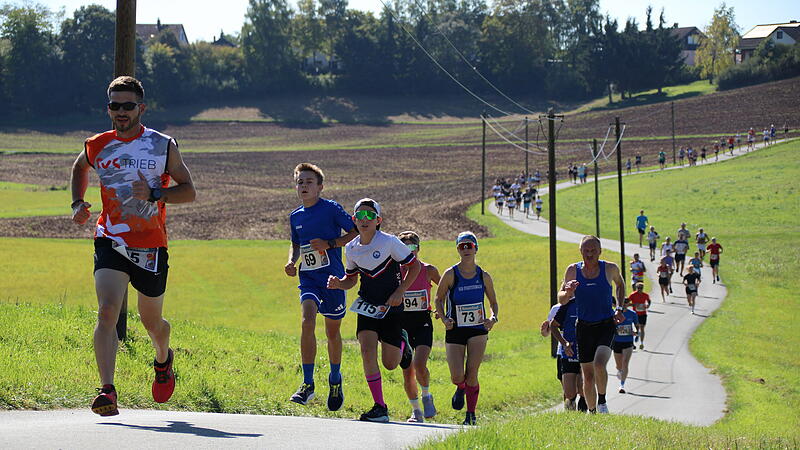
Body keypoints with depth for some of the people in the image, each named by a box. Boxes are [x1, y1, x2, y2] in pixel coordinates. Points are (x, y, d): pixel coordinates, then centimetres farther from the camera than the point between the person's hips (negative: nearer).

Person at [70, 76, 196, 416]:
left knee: (151, 321, 15)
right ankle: (107, 391, -26)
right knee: (107, 311, -21)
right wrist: (77, 203, 11)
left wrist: (154, 194, -18)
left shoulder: (163, 146, -2)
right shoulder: (97, 146, 3)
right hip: (111, 242, 0)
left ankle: (163, 359, 49)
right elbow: (79, 168, 27)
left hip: (151, 247, 0)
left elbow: (189, 191, 0)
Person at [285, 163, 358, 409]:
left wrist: (330, 244, -16)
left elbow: (356, 232, -5)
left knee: (332, 331, 10)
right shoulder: (295, 216, 9)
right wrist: (292, 261, 5)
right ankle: (307, 384, -20)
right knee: (307, 321, -22)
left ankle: (335, 378, 35)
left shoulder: (331, 209, -6)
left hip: (332, 277, -3)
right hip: (308, 278, 3)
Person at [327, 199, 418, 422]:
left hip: (391, 307, -3)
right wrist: (338, 283, -7)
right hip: (367, 307, 3)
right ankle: (379, 408, -9)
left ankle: (402, 344, 39)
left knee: (390, 364, 1)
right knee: (368, 351, -18)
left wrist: (399, 292, -13)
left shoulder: (390, 242, -14)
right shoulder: (351, 248, 0)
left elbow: (414, 265, -3)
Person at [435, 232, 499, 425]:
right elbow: (439, 299, 5)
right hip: (455, 330, 0)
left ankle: (471, 415, 4)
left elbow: (493, 302, 13)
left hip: (478, 330, 0)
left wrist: (493, 318, -7)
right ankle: (461, 388, 31)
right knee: (457, 376, -7)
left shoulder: (484, 276, 0)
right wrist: (444, 318, -11)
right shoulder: (450, 275, -6)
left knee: (472, 373, -9)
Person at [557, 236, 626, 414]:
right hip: (584, 327, 2)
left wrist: (619, 310, 9)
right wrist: (568, 292, -17)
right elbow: (561, 300, 6)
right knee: (588, 376, 4)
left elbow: (620, 284, 19)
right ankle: (592, 412, 22)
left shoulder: (610, 268, -3)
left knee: (599, 364, -25)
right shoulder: (573, 270, -1)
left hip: (606, 325, -2)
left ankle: (602, 400, -3)